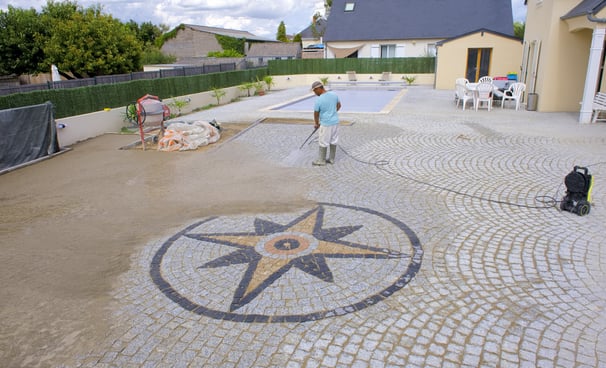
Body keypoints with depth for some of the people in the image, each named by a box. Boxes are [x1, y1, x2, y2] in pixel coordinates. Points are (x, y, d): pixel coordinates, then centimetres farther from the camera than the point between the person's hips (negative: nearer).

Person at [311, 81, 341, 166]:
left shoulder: (318, 100, -18)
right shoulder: (334, 94, -1)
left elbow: (316, 114, -6)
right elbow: (339, 106, 13)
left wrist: (316, 124, 11)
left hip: (326, 124, -7)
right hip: (335, 122, 7)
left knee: (323, 142, 6)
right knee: (333, 141, 14)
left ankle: (322, 160, 15)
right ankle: (331, 159, 24)